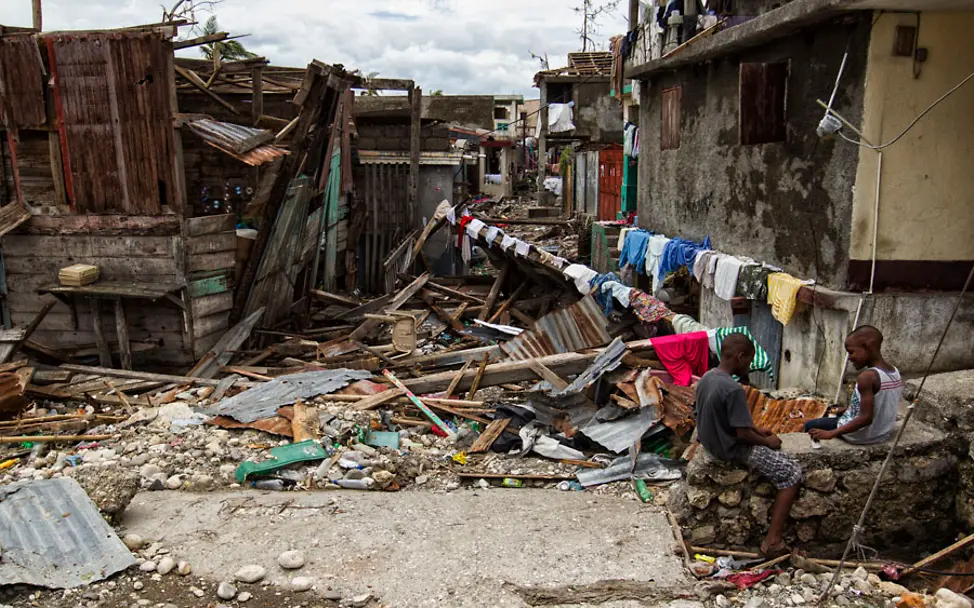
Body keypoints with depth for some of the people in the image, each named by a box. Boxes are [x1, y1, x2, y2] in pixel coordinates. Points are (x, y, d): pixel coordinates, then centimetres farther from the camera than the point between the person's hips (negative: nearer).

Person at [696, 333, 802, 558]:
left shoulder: (706, 378, 0)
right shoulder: (733, 389, -28)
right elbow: (743, 434, -24)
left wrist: (756, 430, 13)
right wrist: (767, 442, -5)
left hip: (711, 442, 9)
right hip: (731, 450, -9)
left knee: (767, 442, 29)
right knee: (792, 472, -3)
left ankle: (775, 509, 34)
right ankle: (773, 542, -5)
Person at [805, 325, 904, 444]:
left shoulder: (867, 377, -26)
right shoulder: (895, 372, -1)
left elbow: (866, 418, -29)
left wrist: (831, 433, -30)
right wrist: (849, 409, 19)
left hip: (862, 435, -8)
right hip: (884, 434, 8)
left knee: (810, 426, 8)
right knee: (835, 416, 32)